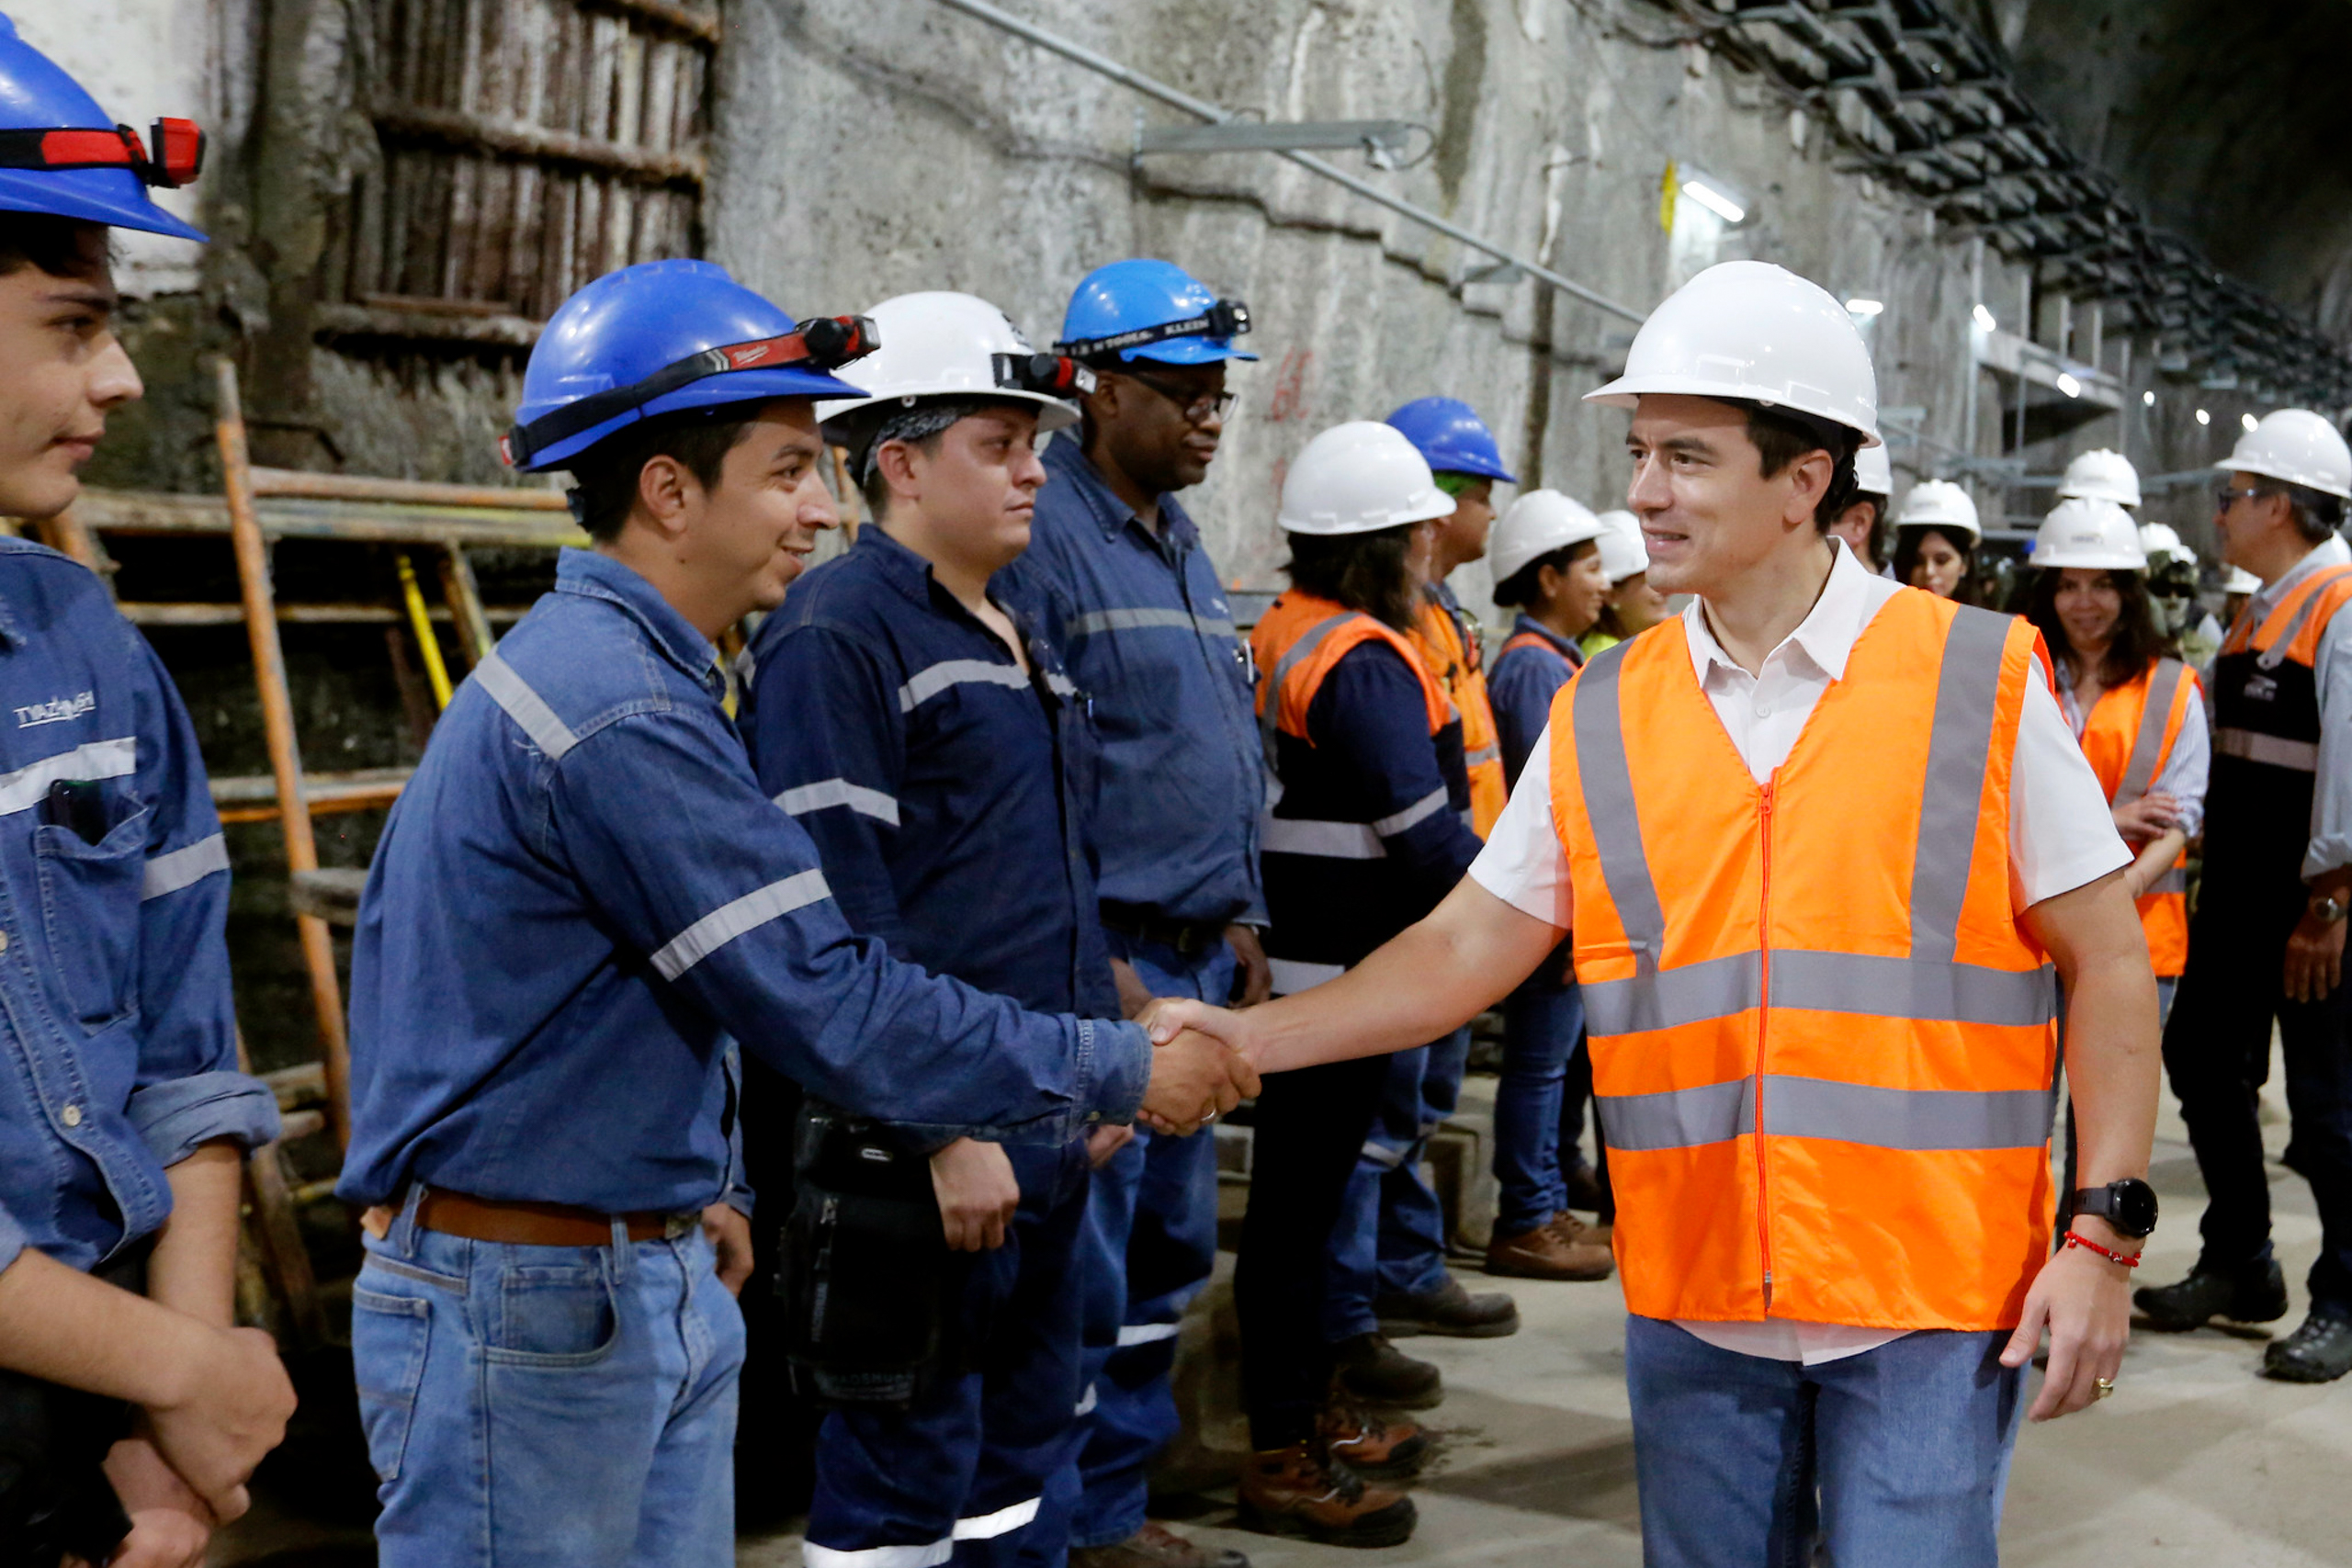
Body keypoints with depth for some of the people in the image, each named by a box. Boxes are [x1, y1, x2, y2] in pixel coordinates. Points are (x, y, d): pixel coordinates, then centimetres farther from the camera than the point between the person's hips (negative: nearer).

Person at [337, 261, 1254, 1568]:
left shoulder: (597, 664, 10)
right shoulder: (618, 713, -23)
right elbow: (836, 1014, -23)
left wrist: (688, 1192, 14)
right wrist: (1123, 1073, -14)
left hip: (657, 1283, 9)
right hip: (528, 1309, -9)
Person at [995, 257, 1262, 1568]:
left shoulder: (1183, 547, 17)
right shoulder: (1040, 538, -12)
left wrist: (1240, 925, 18)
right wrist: (1089, 960, -20)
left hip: (1196, 960, 9)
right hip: (1099, 959, -9)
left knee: (1167, 1253, 16)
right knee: (1079, 1273, -3)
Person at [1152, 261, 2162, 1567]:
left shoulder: (1981, 681, -4)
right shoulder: (1602, 720, 4)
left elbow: (2106, 964, -1)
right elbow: (1467, 947, 7)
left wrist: (2103, 1236, -7)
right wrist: (1249, 1040, -3)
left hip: (1929, 1307, -3)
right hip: (1693, 1303, 3)